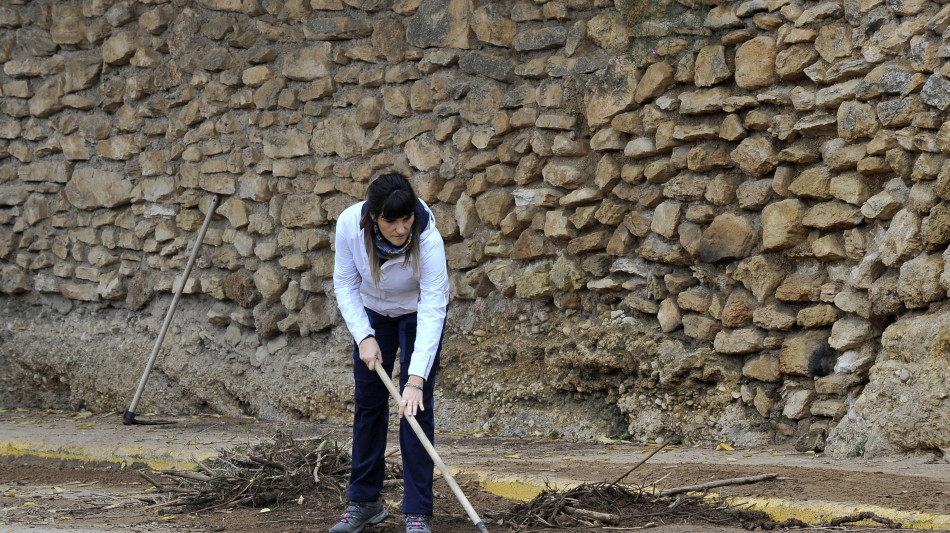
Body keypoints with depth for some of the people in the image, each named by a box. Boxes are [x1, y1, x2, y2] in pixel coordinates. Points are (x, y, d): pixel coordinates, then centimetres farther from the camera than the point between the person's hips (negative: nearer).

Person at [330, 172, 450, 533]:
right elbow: (345, 285, -14)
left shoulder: (428, 238, -38)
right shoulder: (349, 224, -30)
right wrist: (364, 337, -24)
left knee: (415, 405, -12)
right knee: (368, 402, 5)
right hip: (372, 311, 3)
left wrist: (416, 379, -45)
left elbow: (433, 310, -39)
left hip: (418, 311, -3)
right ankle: (364, 502, 18)